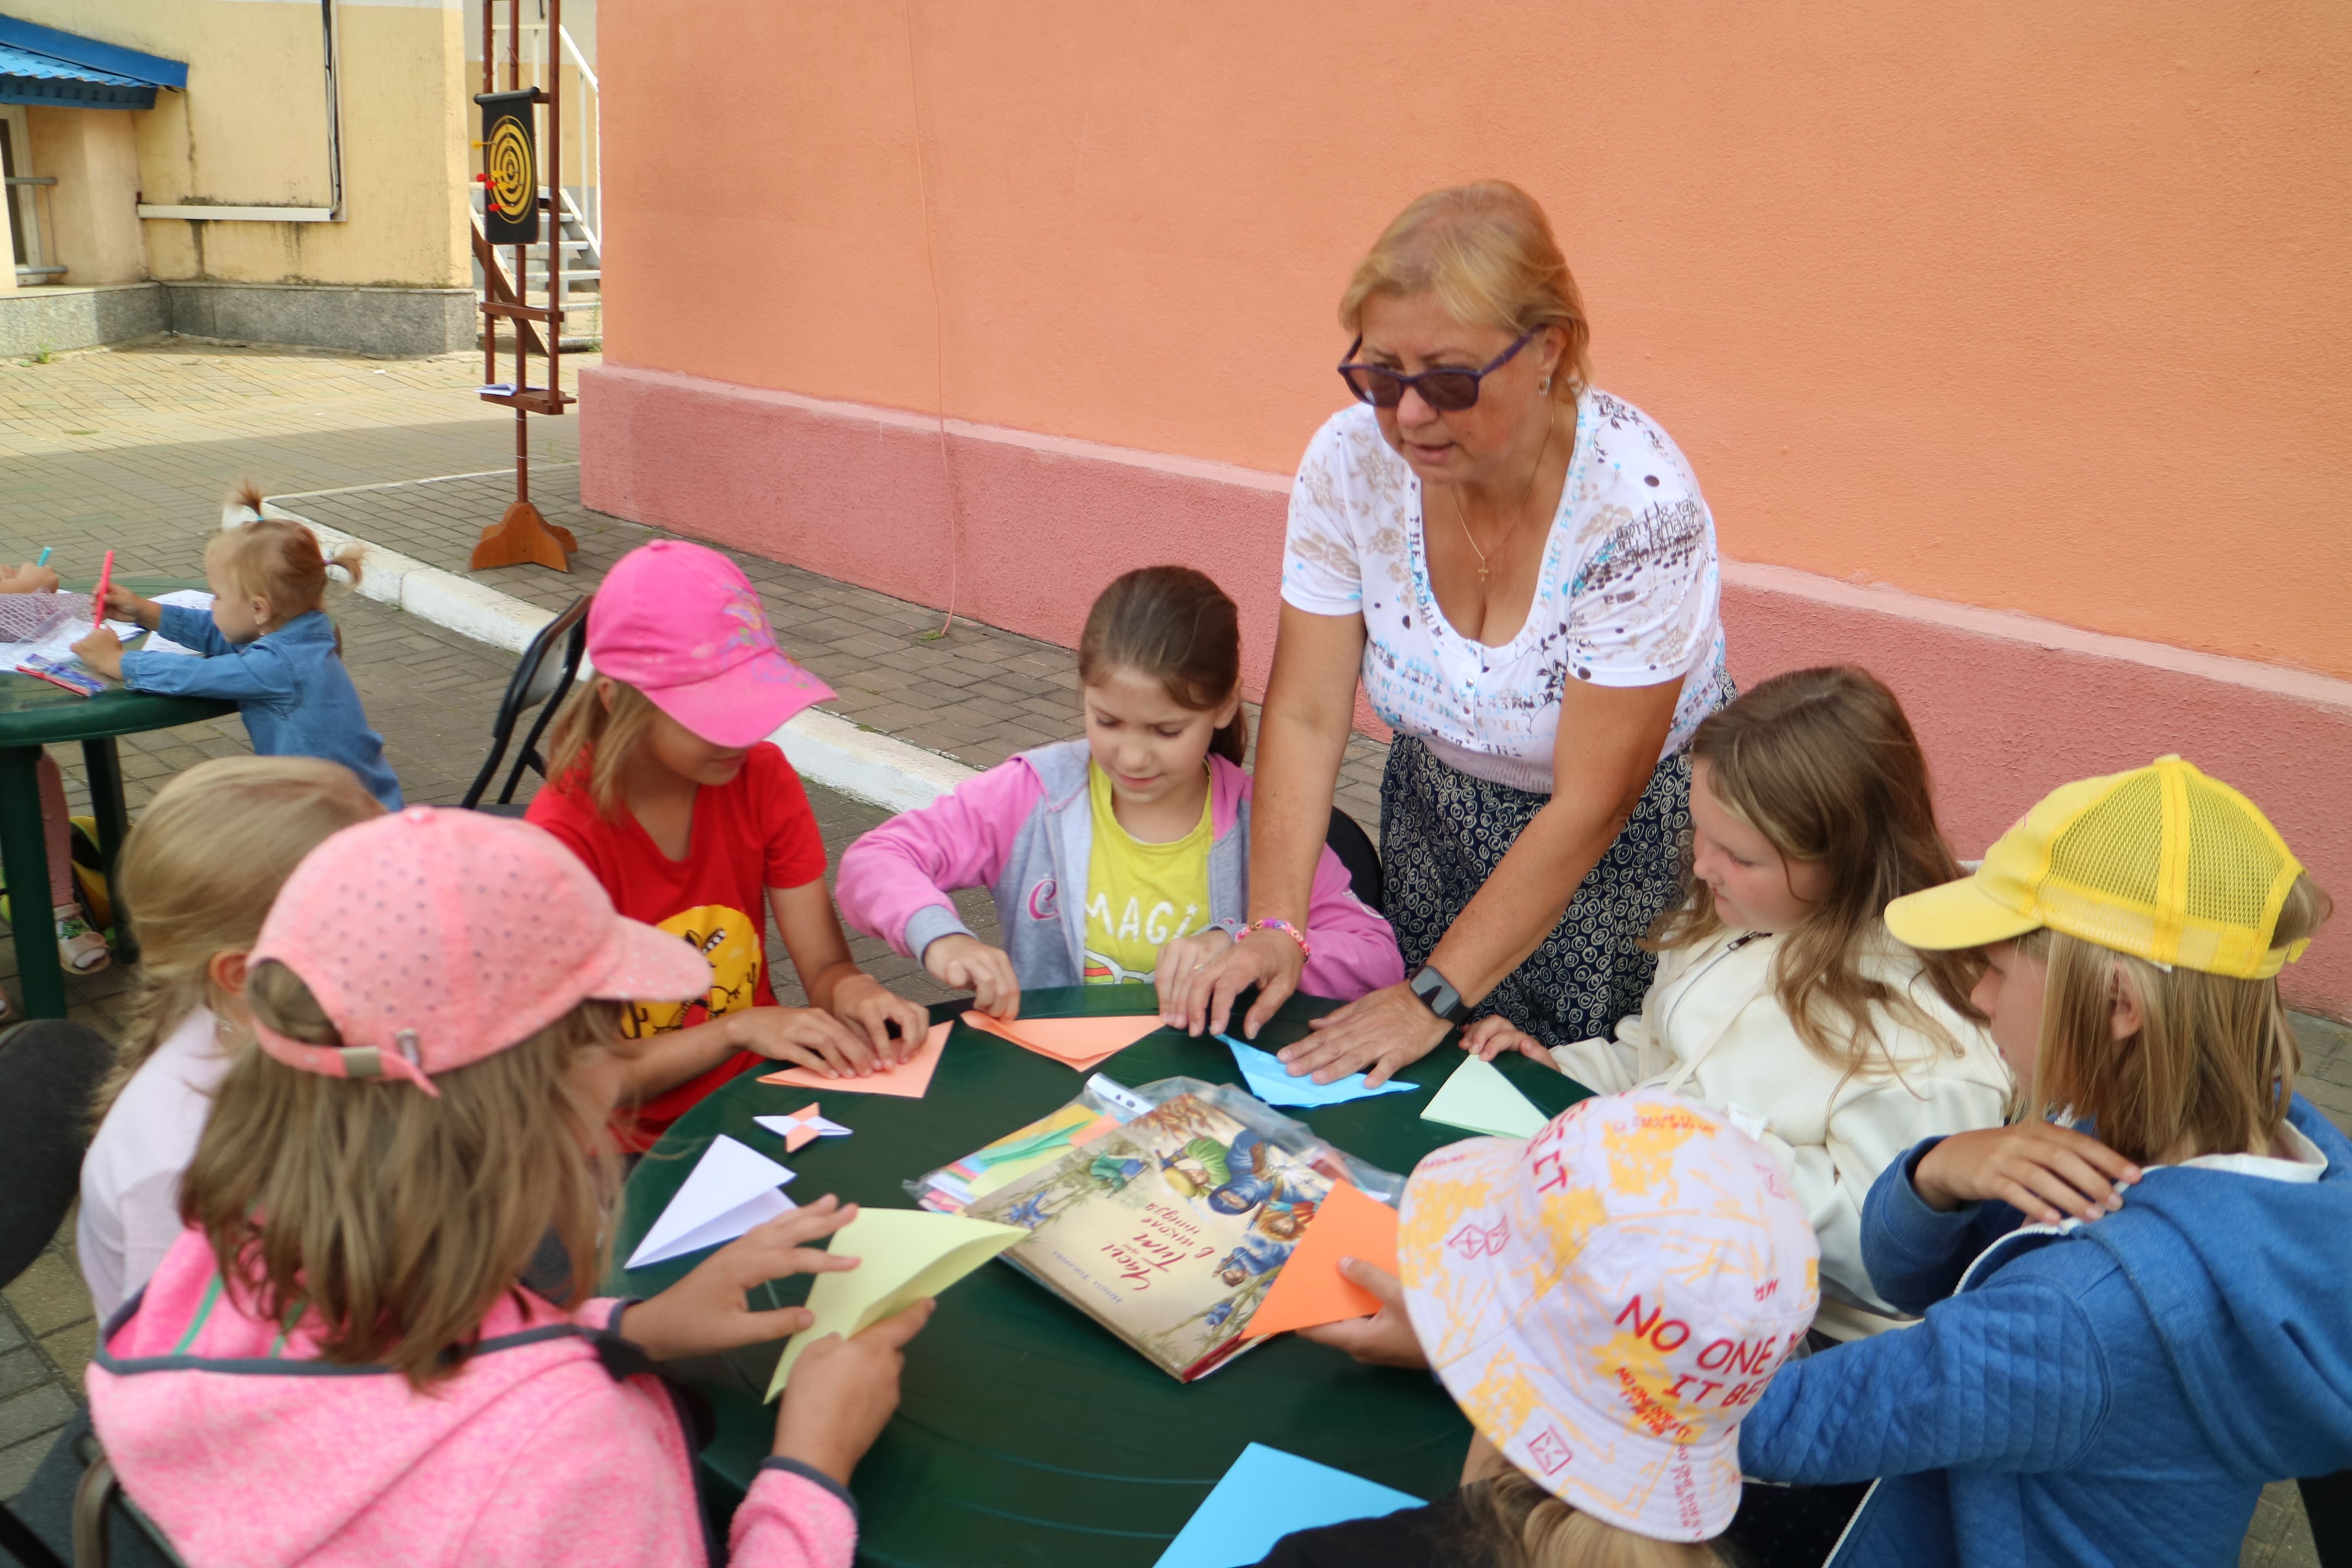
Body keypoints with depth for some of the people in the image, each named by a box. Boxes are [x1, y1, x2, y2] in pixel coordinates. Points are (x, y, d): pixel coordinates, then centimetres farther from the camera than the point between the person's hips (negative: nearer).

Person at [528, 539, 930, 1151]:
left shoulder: (762, 778, -3)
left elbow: (825, 966, -2)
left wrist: (853, 991, -24)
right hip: (640, 1144, -5)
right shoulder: (565, 840, -18)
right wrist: (740, 1027, -27)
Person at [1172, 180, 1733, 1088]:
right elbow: (1305, 717, -12)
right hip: (1437, 822, 4)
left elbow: (1590, 804, -25)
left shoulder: (1638, 504, -29)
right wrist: (1274, 926, -21)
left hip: (1630, 844, -3)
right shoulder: (1351, 459, -16)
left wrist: (1438, 994, -23)